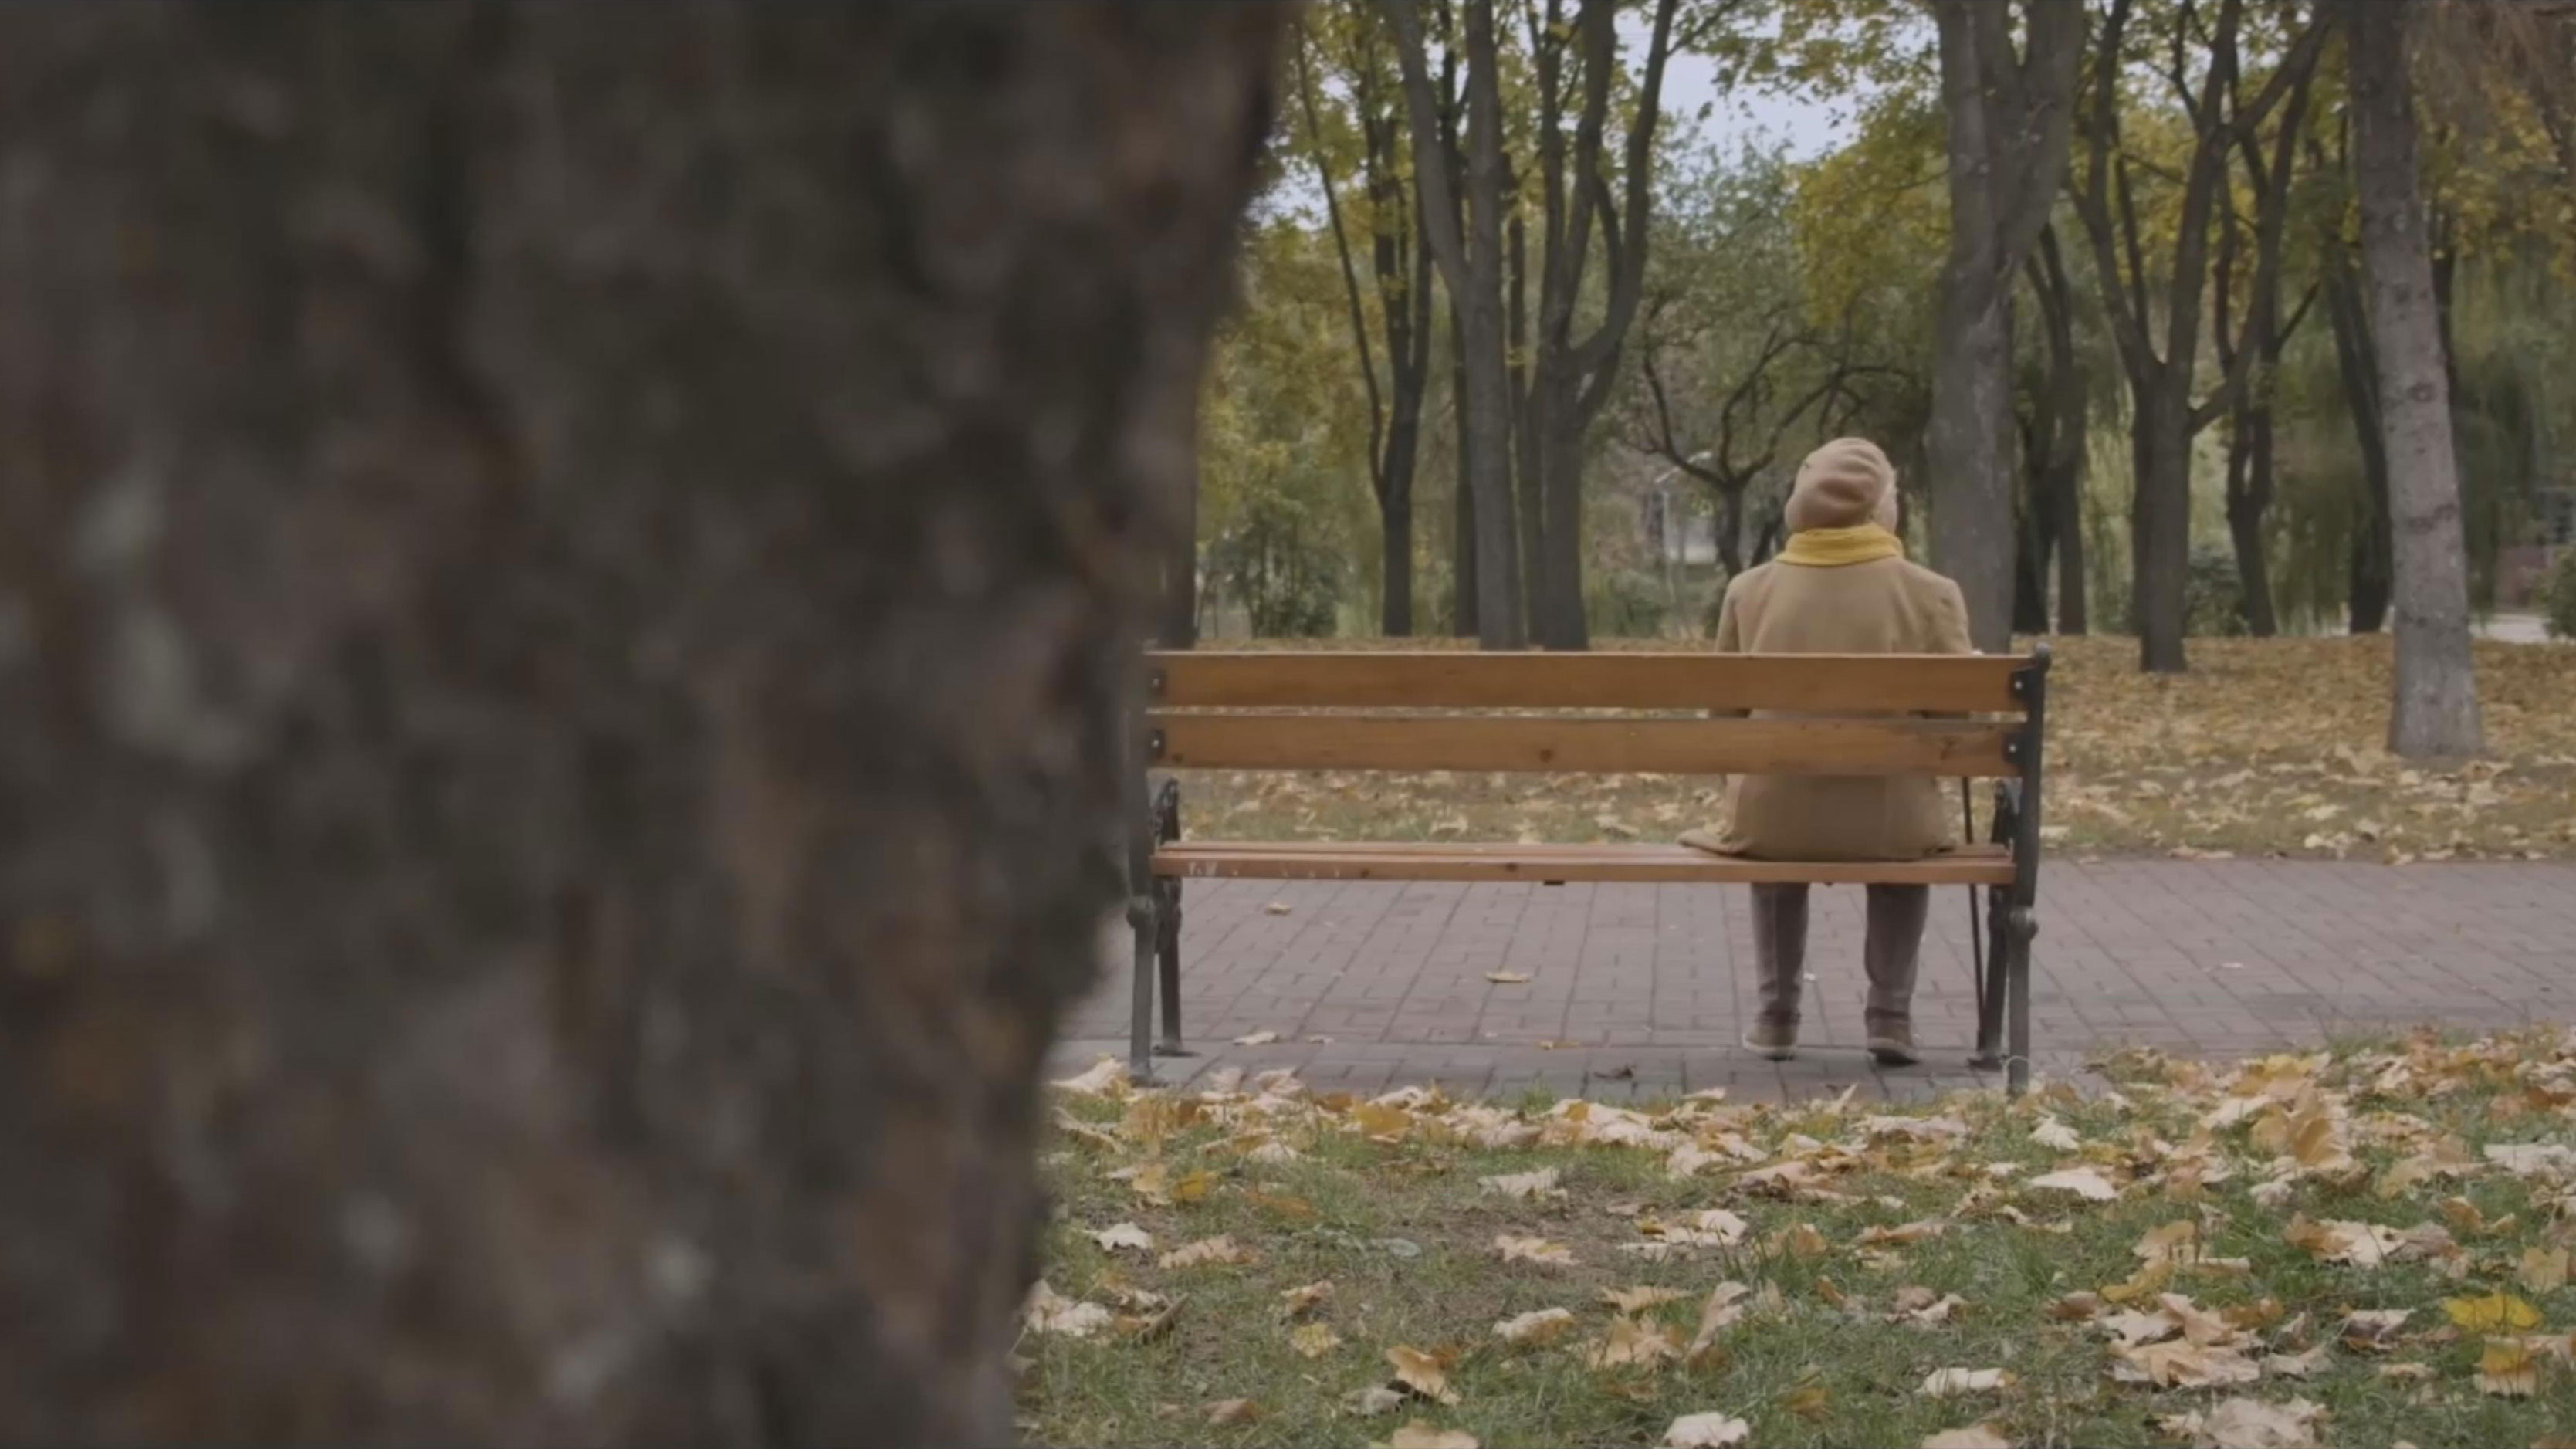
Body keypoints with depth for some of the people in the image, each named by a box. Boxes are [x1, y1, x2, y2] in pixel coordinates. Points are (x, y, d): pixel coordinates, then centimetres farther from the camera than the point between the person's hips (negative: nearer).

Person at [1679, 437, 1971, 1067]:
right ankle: (1890, 1014, 26)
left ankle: (1776, 1014, 33)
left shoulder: (1749, 590, 1)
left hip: (1773, 817, 1)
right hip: (1886, 820, -1)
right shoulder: (1932, 594, -4)